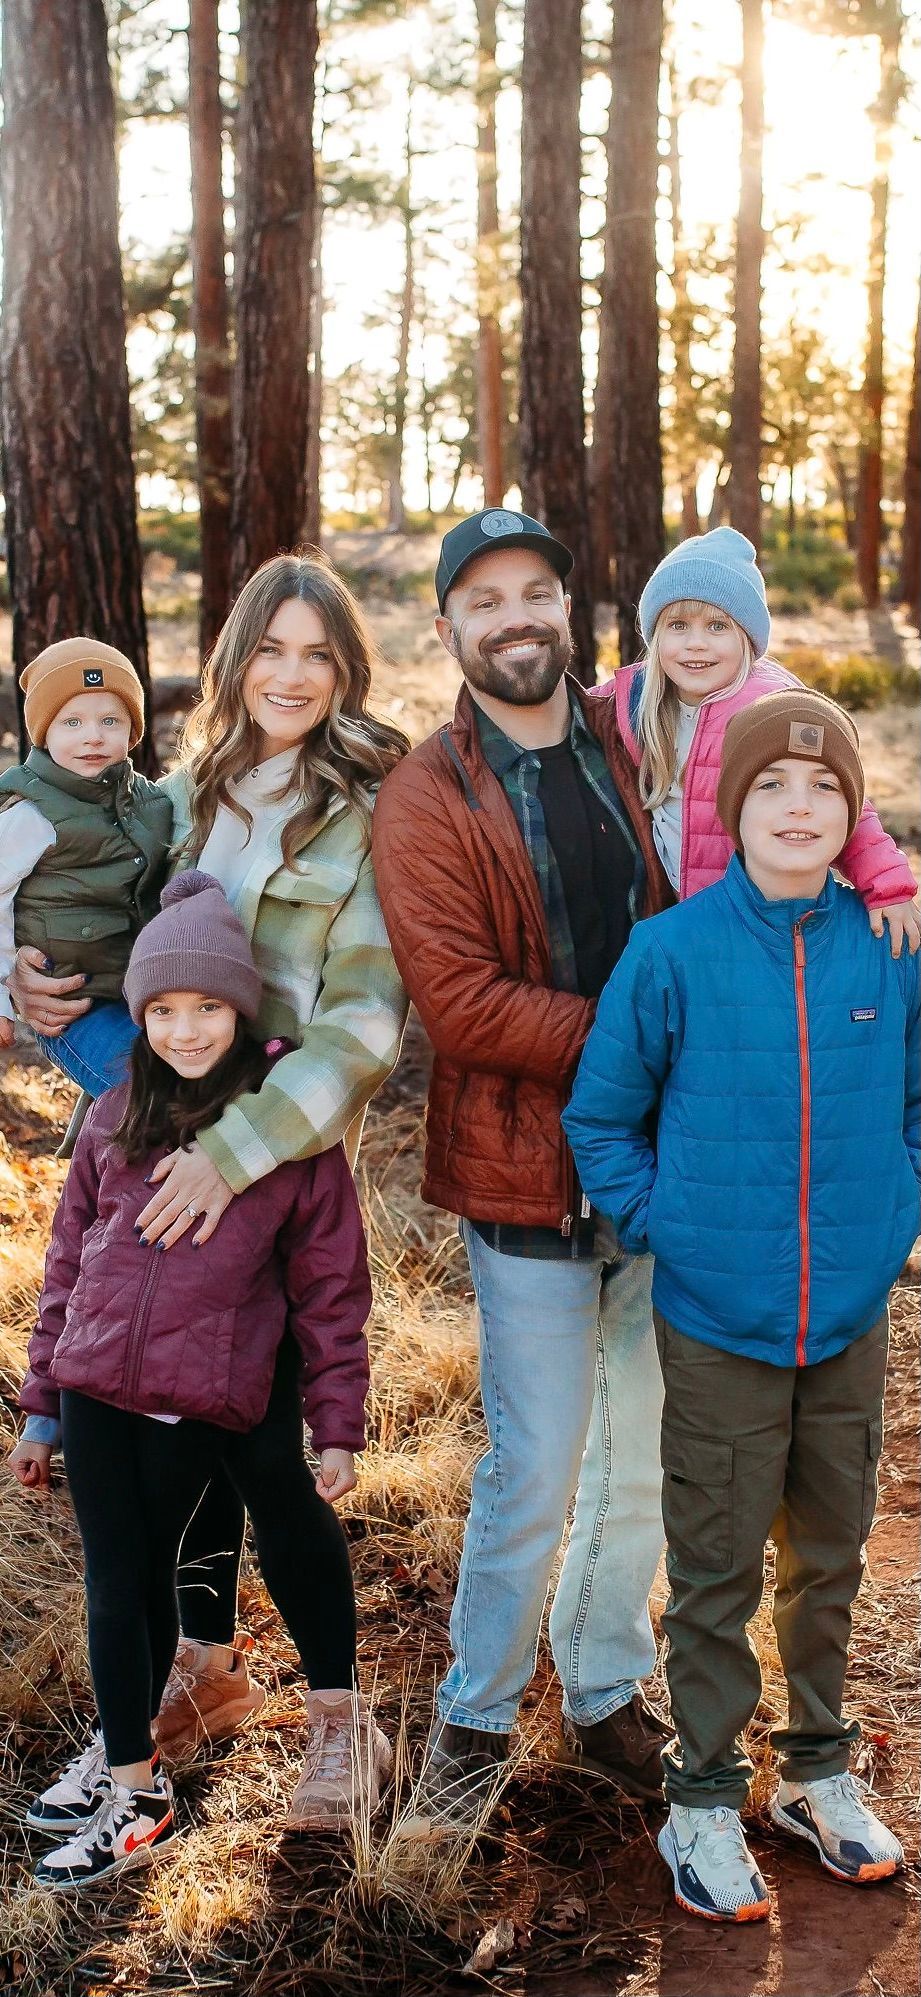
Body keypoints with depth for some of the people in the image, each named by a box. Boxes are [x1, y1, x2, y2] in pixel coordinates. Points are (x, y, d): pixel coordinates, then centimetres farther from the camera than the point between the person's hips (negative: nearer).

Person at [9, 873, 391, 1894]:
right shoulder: (114, 1121, 5)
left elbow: (330, 1289, 0)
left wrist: (337, 1427, -1)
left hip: (205, 1405, -3)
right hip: (95, 1392, 3)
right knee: (114, 1583, 10)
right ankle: (125, 1763, 26)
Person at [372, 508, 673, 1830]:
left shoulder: (630, 742, 6)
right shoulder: (427, 801, -8)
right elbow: (460, 1003, -18)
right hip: (530, 1175, -4)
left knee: (647, 1457, 15)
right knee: (537, 1473, 3)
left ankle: (608, 1698, 36)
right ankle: (476, 1717, 26)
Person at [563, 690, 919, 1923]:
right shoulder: (671, 954, -12)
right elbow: (601, 1117, -1)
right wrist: (658, 1223, -7)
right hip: (717, 1325, -3)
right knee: (718, 1575, 9)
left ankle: (819, 1773, 38)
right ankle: (705, 1802, 27)